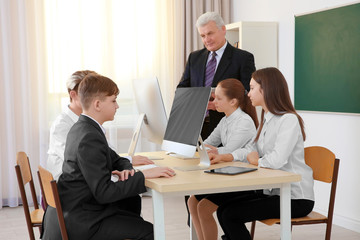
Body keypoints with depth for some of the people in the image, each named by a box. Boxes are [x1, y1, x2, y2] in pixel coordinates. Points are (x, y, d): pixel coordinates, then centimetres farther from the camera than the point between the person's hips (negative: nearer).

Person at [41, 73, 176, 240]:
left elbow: (115, 159, 18)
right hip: (76, 224, -10)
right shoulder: (90, 138, -23)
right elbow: (104, 192, -26)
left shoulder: (81, 129, 8)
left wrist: (126, 168, -5)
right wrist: (143, 175, -22)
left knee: (132, 201, 25)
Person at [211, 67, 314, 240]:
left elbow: (277, 160, -27)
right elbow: (251, 149, 10)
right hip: (272, 191, 9)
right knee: (223, 209, -2)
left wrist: (256, 161, -7)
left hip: (296, 199, -9)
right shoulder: (266, 119, 14)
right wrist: (223, 157, -5)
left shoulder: (289, 119, -17)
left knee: (230, 215, -15)